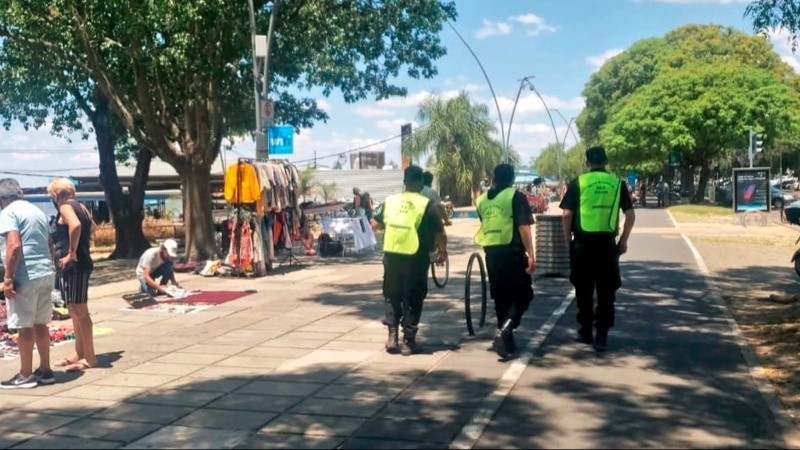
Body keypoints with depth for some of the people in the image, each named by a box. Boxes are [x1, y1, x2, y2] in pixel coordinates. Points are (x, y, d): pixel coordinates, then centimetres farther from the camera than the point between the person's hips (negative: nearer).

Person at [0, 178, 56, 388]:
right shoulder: (37, 211, 17)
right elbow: (50, 245, 20)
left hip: (25, 276, -8)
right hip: (45, 274, 8)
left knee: (25, 326, 1)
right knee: (40, 323, 14)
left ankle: (26, 375, 9)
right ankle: (45, 370, 18)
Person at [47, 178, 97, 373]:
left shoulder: (65, 207, -12)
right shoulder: (80, 207, 15)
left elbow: (75, 226, -32)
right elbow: (89, 227, 28)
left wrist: (71, 253, -24)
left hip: (72, 266, -10)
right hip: (80, 264, 10)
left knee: (79, 311, -6)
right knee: (76, 311, 17)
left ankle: (89, 358, -2)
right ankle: (80, 353, 25)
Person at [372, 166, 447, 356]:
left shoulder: (390, 201, 5)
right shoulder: (426, 204, -6)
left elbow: (375, 224, 15)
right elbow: (440, 234, -7)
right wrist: (442, 251, 11)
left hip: (391, 256, 3)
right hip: (415, 258, -3)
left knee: (392, 296, 18)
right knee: (412, 299, 7)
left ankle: (392, 336, 12)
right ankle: (408, 342, 11)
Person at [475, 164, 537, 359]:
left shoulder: (482, 200, 11)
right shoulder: (516, 196, -5)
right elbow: (523, 227, -12)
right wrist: (531, 255, -13)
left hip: (491, 253, 5)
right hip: (512, 252, -5)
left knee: (501, 297, 15)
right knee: (523, 295, 3)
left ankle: (506, 340, 19)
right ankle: (505, 330, -18)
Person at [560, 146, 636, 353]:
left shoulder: (578, 183, -1)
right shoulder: (618, 183, 4)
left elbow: (567, 214, -7)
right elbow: (630, 215, 1)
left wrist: (567, 239, 5)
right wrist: (623, 240, 11)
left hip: (583, 242, -1)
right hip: (607, 243, 1)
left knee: (584, 290, 12)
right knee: (606, 291, 7)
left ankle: (585, 332, 21)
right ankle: (601, 336, 5)